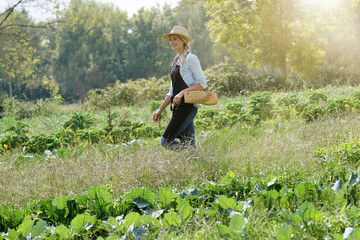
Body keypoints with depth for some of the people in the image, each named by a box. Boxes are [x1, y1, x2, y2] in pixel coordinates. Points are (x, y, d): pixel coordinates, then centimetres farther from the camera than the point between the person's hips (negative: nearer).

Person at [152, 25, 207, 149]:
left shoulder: (190, 58, -6)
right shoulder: (176, 60, 19)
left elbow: (202, 83, -12)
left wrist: (183, 92, -21)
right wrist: (160, 109, 16)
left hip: (187, 106, -9)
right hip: (178, 107, 9)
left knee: (166, 141, -14)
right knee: (187, 144, 4)